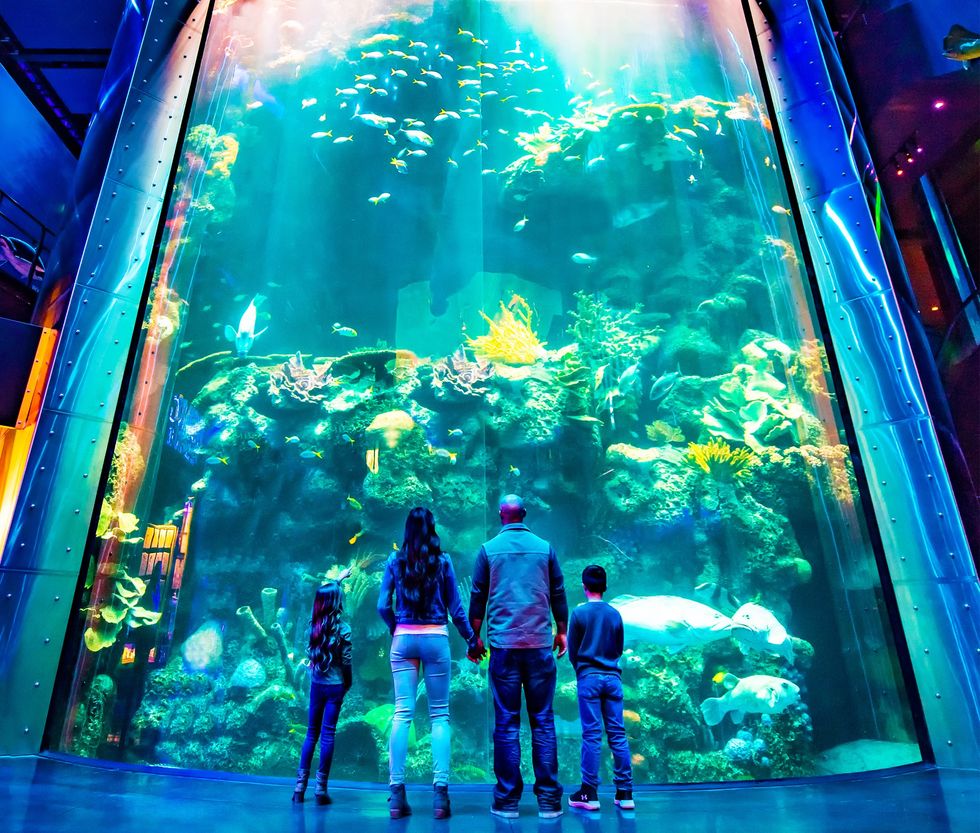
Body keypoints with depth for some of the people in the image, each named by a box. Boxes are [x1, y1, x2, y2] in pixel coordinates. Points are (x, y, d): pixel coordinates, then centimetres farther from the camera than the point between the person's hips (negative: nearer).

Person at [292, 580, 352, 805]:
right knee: (328, 735, 2)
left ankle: (300, 786, 15)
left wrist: (335, 583, 28)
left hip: (316, 684, 4)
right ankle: (320, 788, 6)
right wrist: (348, 683, 9)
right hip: (335, 685, -3)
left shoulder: (312, 625, -2)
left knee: (311, 734, 14)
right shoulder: (343, 628, -13)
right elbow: (346, 661, -10)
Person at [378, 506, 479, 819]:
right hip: (436, 638, -1)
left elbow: (383, 606, 1)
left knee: (402, 713, 3)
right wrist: (471, 638, 15)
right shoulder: (442, 561, -1)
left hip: (404, 639, 1)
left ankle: (397, 794, 2)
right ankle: (440, 792, 0)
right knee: (439, 714, 5)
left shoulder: (395, 561, 3)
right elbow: (455, 608, 2)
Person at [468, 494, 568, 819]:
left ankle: (507, 800, 9)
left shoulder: (489, 549, 2)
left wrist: (475, 638, 14)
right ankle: (548, 799, 8)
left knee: (506, 723, 5)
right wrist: (561, 631, 20)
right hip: (540, 645, 1)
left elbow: (477, 597, 5)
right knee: (543, 721, 6)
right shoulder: (544, 547, 5)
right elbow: (558, 593, 9)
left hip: (503, 645, -1)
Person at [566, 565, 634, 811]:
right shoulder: (615, 614, 4)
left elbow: (572, 650, 1)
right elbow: (619, 649, 12)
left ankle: (589, 794, 4)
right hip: (613, 677, 3)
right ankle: (625, 793, 9)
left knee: (591, 734, 0)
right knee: (618, 734, 6)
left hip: (588, 677, -3)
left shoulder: (579, 612, -5)